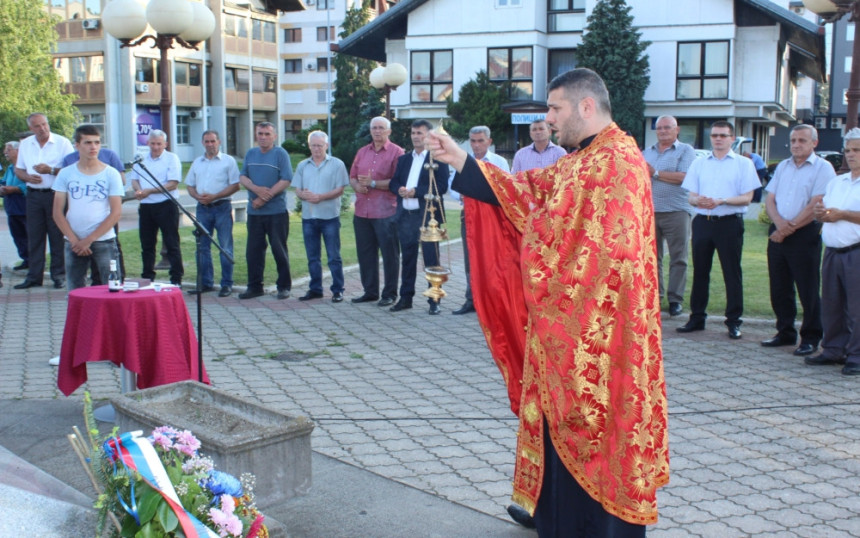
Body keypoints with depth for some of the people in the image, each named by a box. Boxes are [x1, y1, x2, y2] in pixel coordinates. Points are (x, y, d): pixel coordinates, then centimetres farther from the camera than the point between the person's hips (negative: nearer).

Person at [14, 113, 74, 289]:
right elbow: (18, 169, 15)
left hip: (56, 194, -4)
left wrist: (51, 170, -17)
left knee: (57, 236, 0)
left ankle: (59, 276, 7)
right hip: (33, 194, 4)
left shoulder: (63, 143, -3)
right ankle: (34, 276, 11)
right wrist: (28, 177, -6)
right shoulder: (25, 144, 10)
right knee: (34, 236, 5)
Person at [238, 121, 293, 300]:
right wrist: (257, 189, -13)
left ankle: (284, 286, 10)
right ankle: (254, 286, 16)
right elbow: (243, 177, 8)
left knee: (279, 250, 1)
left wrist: (264, 198, -15)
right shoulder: (250, 154, 13)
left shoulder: (280, 154, -3)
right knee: (253, 250, 7)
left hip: (276, 211, -5)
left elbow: (286, 180, -11)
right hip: (254, 212, 5)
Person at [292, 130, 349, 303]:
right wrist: (304, 195, -15)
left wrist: (320, 197, -19)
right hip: (308, 217, 4)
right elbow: (297, 190, 8)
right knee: (312, 257, 10)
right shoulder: (302, 166, 13)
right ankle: (315, 289, 18)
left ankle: (337, 290, 5)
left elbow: (340, 190, -7)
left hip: (330, 216, -4)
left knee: (334, 256, -1)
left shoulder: (337, 164, 0)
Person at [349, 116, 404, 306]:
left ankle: (390, 294, 8)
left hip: (386, 212, -6)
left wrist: (373, 184, -16)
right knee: (365, 253, 10)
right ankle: (370, 291, 21)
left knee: (389, 253, 0)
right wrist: (357, 186, -4)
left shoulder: (396, 152, -3)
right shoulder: (362, 152, 17)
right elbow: (352, 176, 18)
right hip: (362, 212, 6)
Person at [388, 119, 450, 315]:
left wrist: (416, 191, -17)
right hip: (405, 215, 6)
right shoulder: (404, 159, 18)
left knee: (431, 258, -1)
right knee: (407, 258, 11)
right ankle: (406, 297, 20)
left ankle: (434, 301, 5)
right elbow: (393, 182, 14)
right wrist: (400, 189, -9)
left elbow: (442, 187, -12)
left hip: (427, 216, -6)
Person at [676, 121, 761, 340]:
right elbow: (691, 197, 9)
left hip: (730, 223, -3)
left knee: (732, 273, -1)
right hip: (702, 221, 3)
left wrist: (721, 201, -19)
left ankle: (734, 321, 5)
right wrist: (699, 200, -15)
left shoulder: (743, 164, 4)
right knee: (700, 271, 7)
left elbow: (747, 198, -4)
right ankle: (697, 317, 16)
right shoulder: (699, 164, 14)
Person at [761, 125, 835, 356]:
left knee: (808, 291, -1)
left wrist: (789, 228, -12)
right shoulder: (782, 167, 15)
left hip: (805, 235, -6)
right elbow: (769, 199, 9)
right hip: (778, 233, 6)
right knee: (779, 289, 10)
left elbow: (815, 206, -13)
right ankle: (785, 333, 22)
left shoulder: (823, 168, -5)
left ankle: (810, 338, 8)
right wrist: (779, 222, -10)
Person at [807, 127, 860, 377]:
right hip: (832, 252, 7)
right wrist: (820, 212, -3)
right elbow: (822, 209, 20)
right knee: (831, 305, 10)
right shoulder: (836, 182, 19)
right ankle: (833, 351, 20)